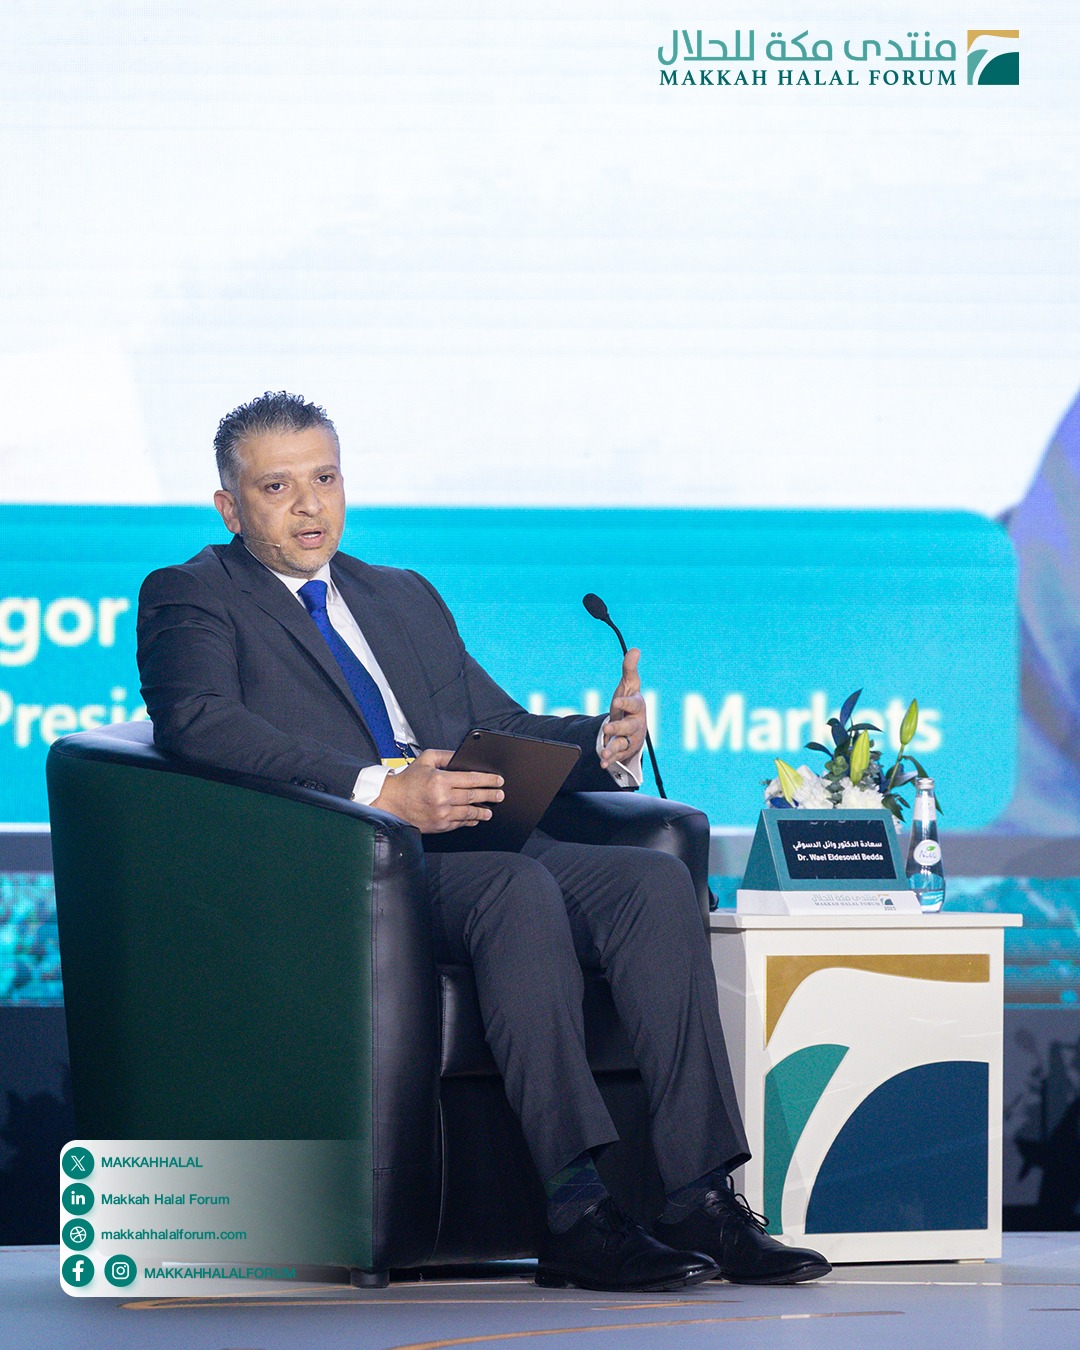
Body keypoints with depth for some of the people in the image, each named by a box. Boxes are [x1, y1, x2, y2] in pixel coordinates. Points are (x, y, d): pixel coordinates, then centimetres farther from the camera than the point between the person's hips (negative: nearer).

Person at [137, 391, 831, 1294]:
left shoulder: (408, 599, 31)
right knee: (520, 889, -35)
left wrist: (603, 742, 1)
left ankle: (702, 1198, -28)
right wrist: (379, 792, -24)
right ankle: (576, 1211, -39)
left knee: (657, 880, -20)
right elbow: (200, 723, -11)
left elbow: (504, 730, 26)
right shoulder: (192, 600, 9)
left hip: (465, 843, 6)